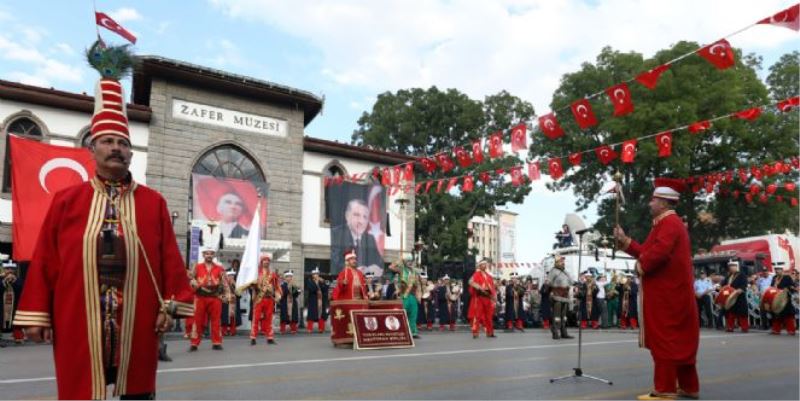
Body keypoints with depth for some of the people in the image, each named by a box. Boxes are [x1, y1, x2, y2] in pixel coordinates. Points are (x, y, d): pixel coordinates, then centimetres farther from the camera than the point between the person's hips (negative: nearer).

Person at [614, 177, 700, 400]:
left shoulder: (669, 223, -15)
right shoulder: (668, 223, 19)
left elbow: (659, 251, -30)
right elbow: (648, 250, 18)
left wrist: (641, 266, -14)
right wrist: (625, 241, 11)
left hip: (667, 294, -11)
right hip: (671, 293, 11)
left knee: (663, 338, -5)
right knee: (679, 339, 15)